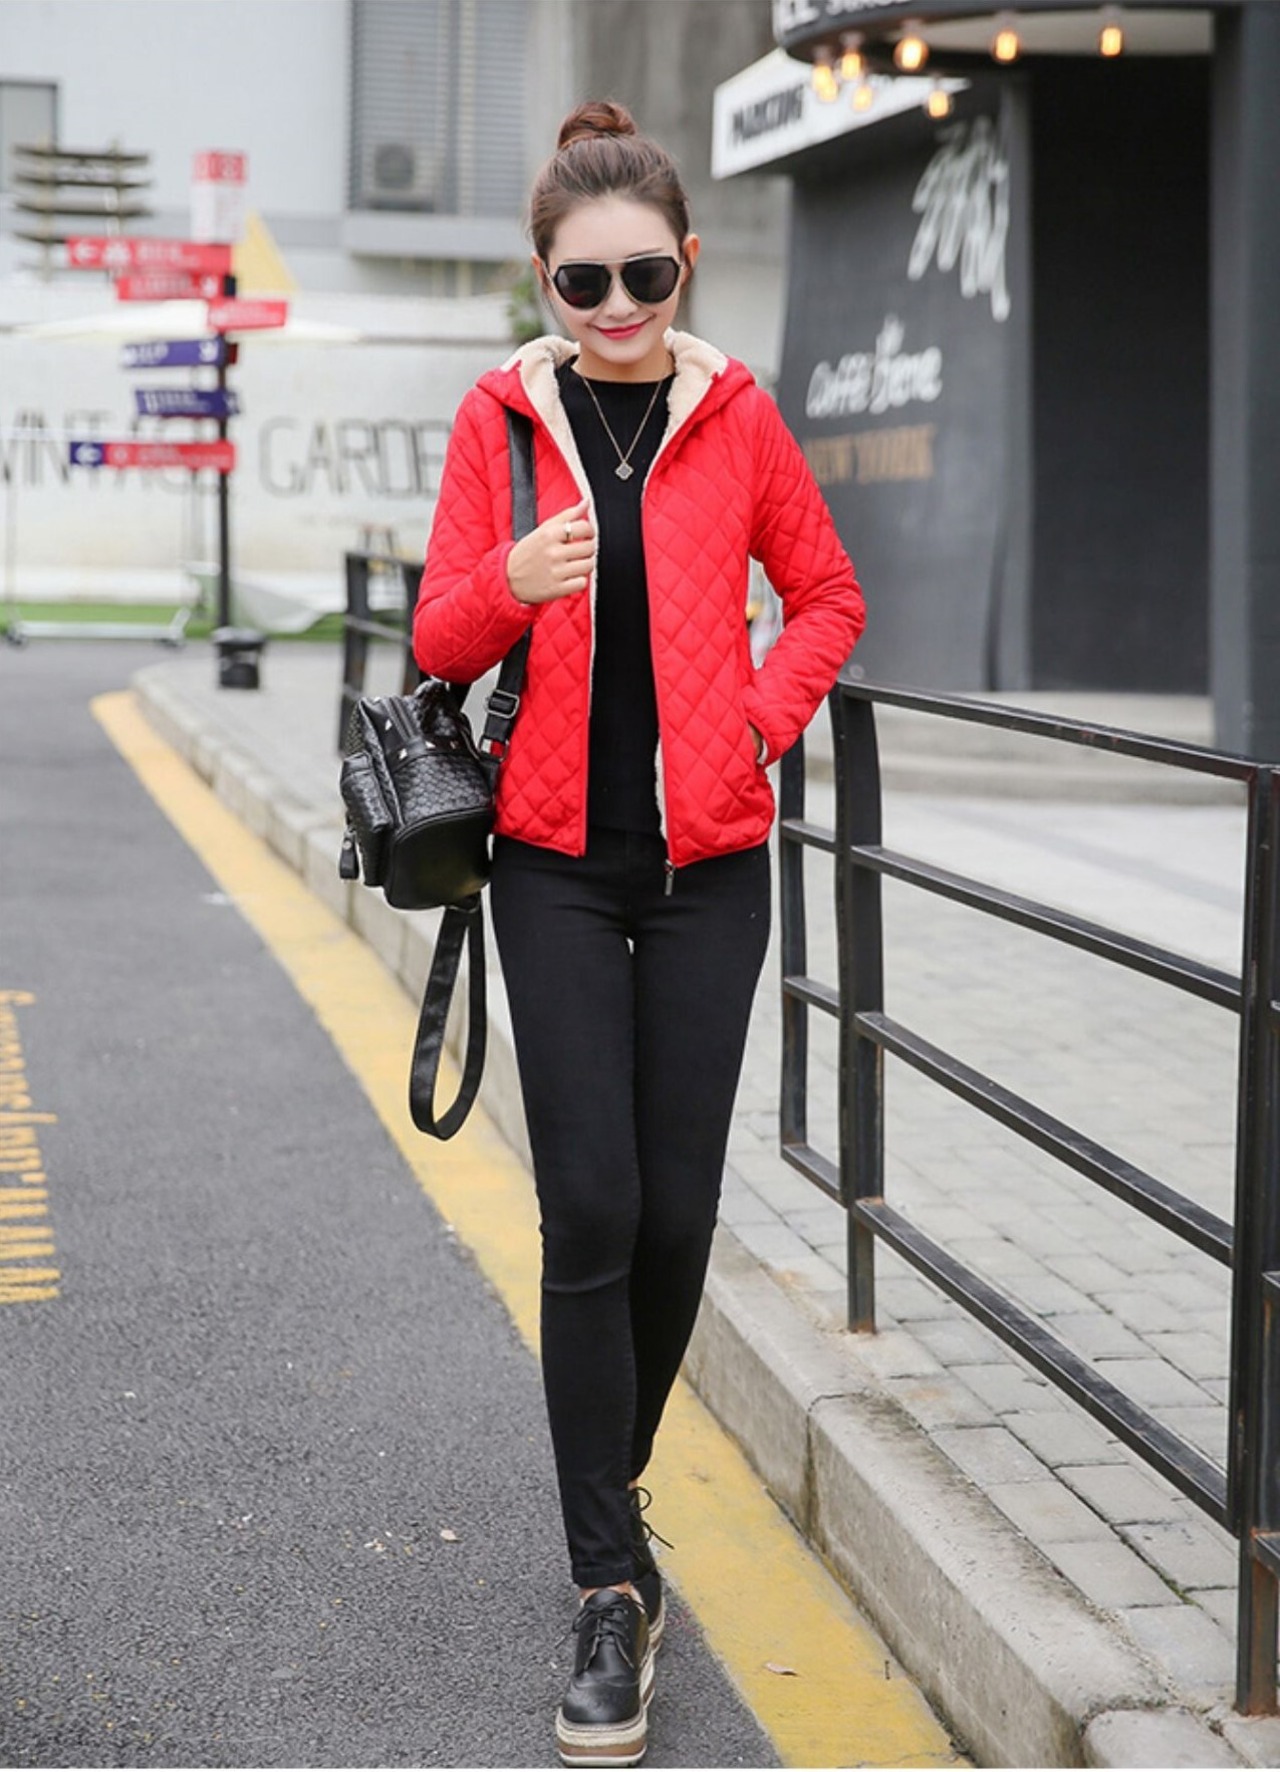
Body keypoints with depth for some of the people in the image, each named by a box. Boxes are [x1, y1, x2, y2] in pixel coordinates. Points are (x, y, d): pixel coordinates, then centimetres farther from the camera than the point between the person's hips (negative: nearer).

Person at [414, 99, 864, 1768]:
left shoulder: (737, 414, 1)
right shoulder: (502, 416, 1)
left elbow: (828, 595, 13)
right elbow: (439, 640, 1)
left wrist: (763, 716, -3)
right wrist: (511, 583, -20)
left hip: (709, 858, 1)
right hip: (558, 860, -1)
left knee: (676, 1209, 4)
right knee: (589, 1209, -7)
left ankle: (616, 1479, 32)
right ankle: (613, 1594, 2)